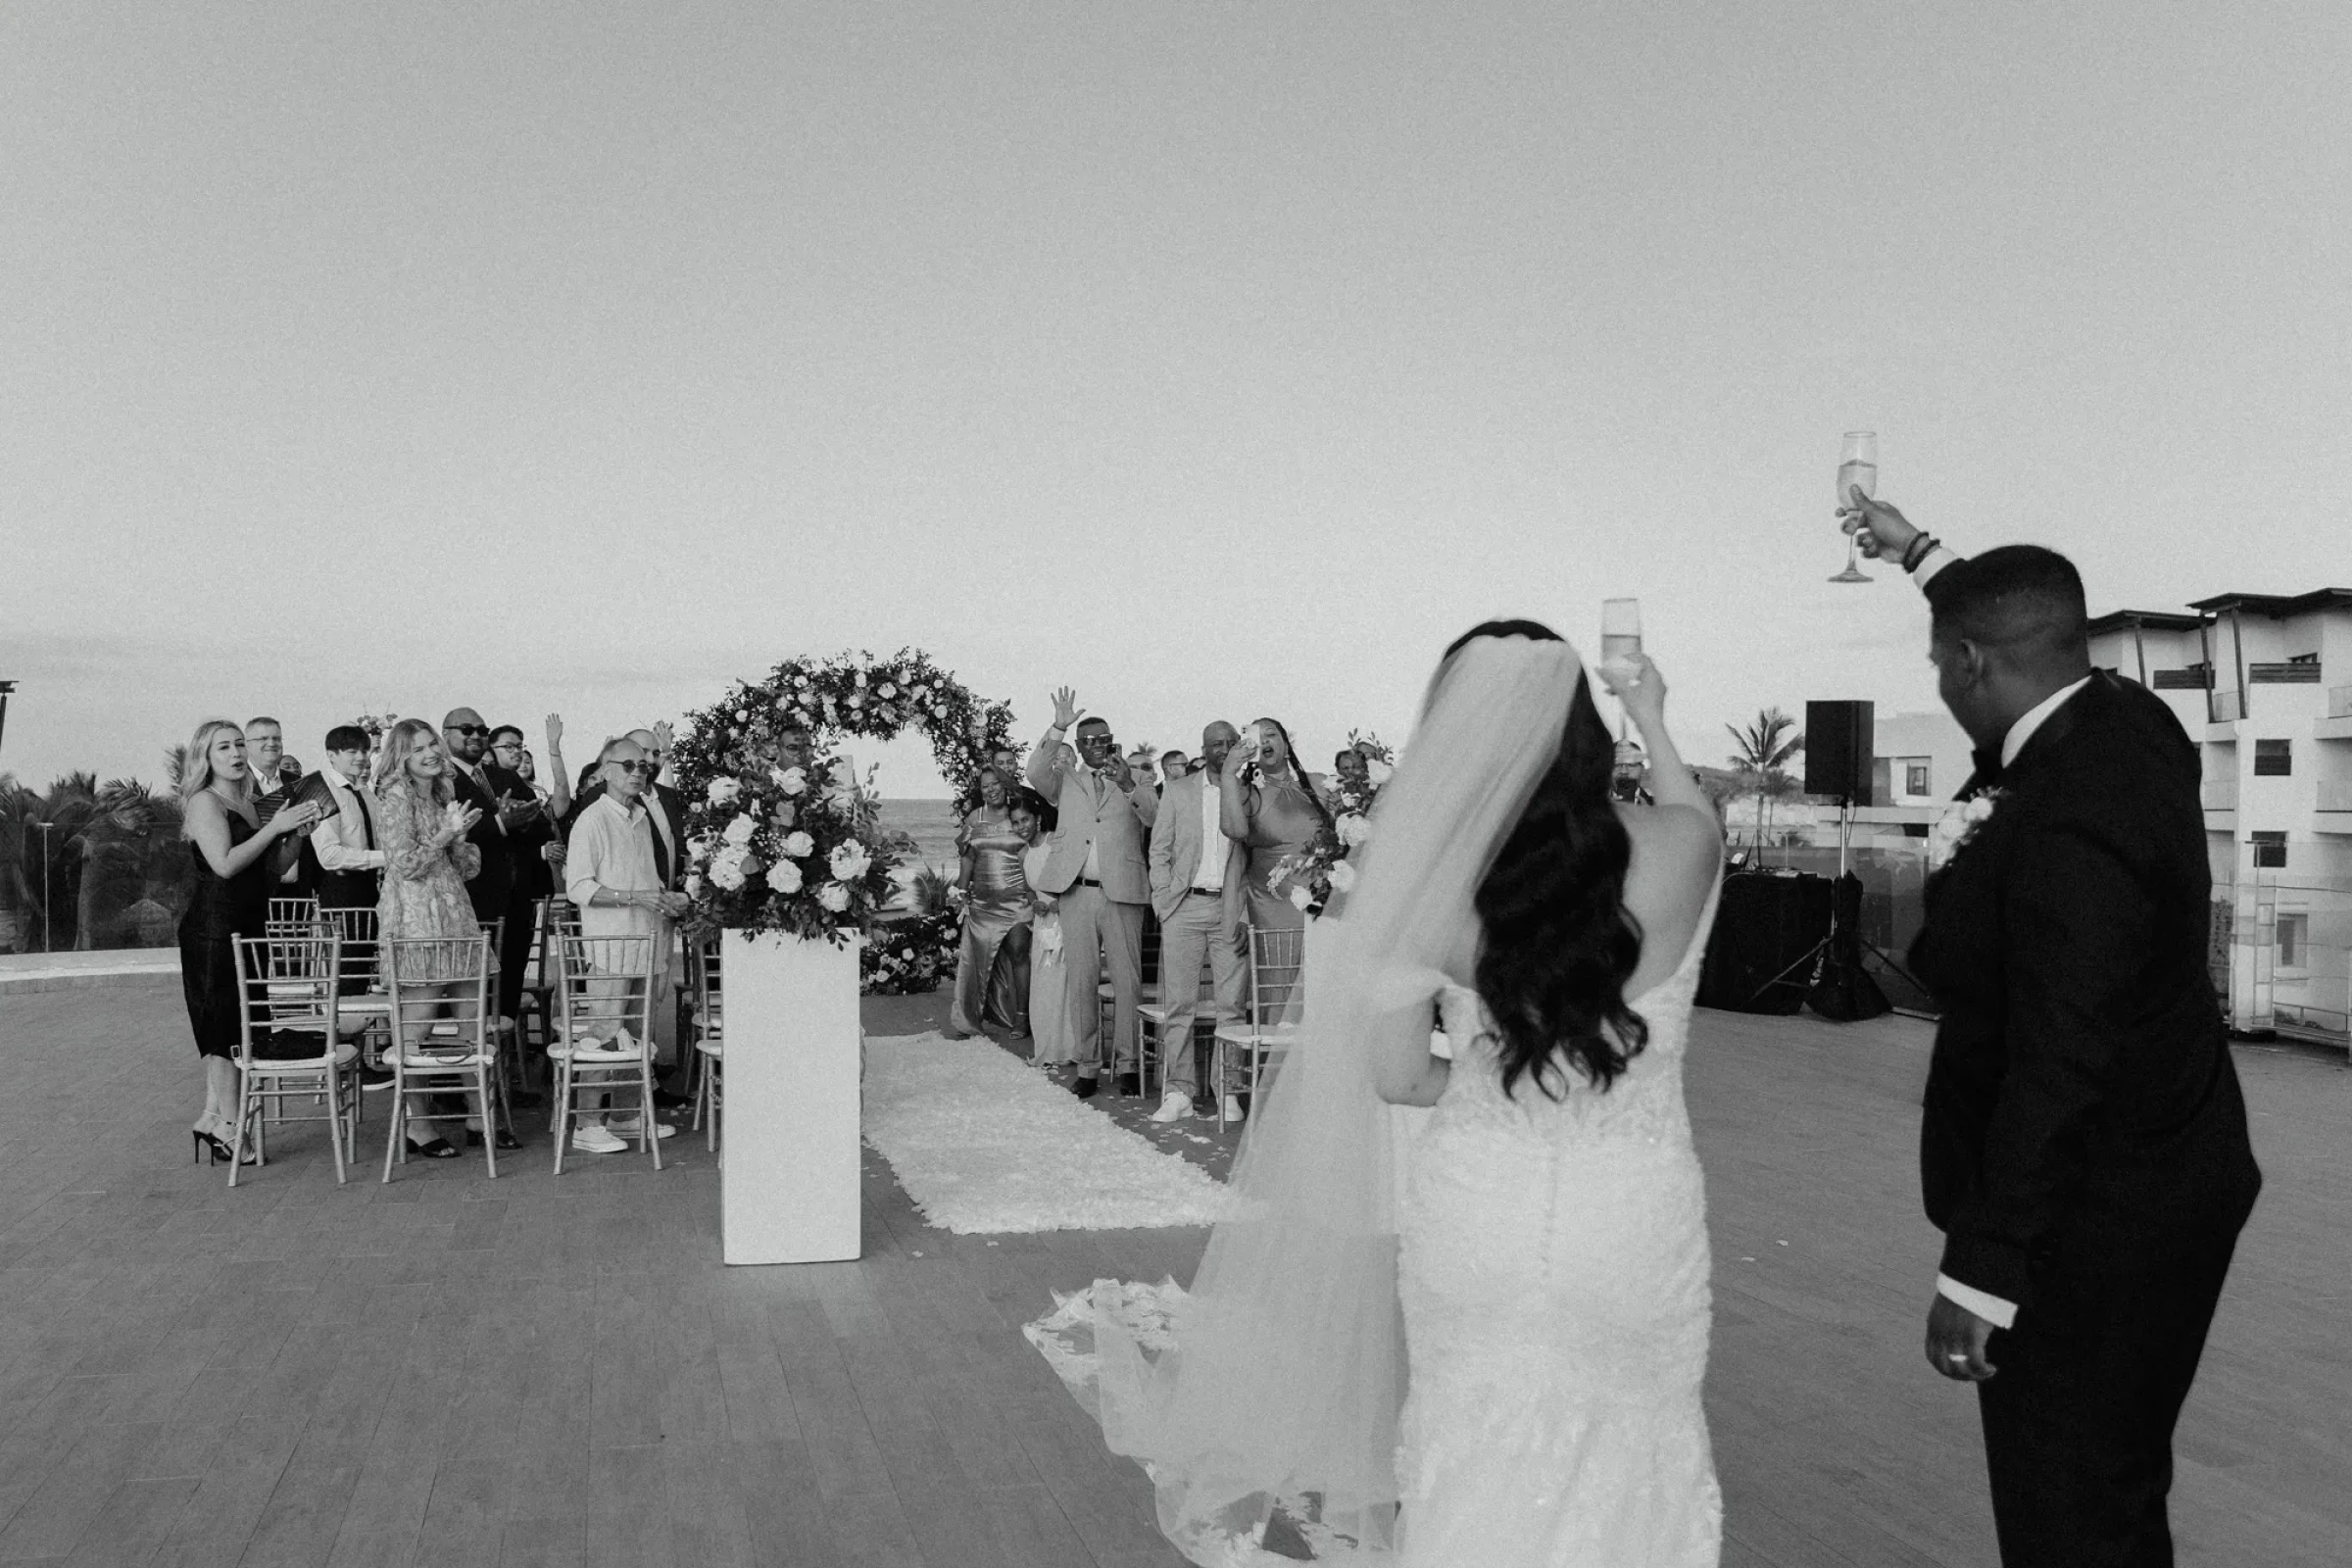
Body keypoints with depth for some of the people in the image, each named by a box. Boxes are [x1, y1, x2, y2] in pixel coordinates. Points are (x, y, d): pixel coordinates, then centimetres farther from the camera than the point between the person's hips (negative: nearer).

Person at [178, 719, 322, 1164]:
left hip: (245, 927, 8)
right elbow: (225, 864, -21)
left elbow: (268, 871, 17)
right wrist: (276, 828, -19)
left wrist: (295, 833, 3)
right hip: (214, 927, -8)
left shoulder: (245, 803, 16)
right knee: (226, 1027, -6)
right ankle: (228, 1125, -1)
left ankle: (212, 1118, 18)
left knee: (226, 1029, 11)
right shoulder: (205, 802, -9)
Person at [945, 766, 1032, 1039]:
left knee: (1018, 953, -8)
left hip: (1017, 898, -2)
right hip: (983, 901, 2)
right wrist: (961, 892, 7)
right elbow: (967, 858, 12)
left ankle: (1021, 1017, -1)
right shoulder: (975, 817, 10)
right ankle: (966, 1019, 8)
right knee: (978, 956, 1)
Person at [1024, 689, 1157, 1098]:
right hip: (1076, 893, 1)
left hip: (1122, 892, -1)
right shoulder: (1065, 780, 15)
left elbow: (1156, 818, -2)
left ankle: (1126, 1064, 6)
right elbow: (1035, 774, -5)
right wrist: (1058, 729, -13)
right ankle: (1087, 1067, 9)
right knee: (1080, 983, 3)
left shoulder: (1133, 782, 14)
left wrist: (1128, 786, -19)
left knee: (1127, 981, -2)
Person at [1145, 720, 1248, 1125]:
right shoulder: (1177, 791, 10)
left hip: (1231, 909, 0)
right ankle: (1178, 1092, 3)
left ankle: (1228, 1091, 7)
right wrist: (1164, 901, -1)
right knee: (1178, 1003, -2)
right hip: (1184, 906, 0)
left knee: (1231, 1004, 0)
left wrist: (1246, 909, -3)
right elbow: (1159, 852, 10)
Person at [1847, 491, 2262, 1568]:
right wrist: (1916, 554, 34)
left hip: (2088, 1231, -10)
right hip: (2159, 1187, 10)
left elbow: (2055, 1068, -29)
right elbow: (2014, 629, 24)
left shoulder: (2066, 827, -28)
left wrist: (1979, 1271, -24)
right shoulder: (2129, 724, 0)